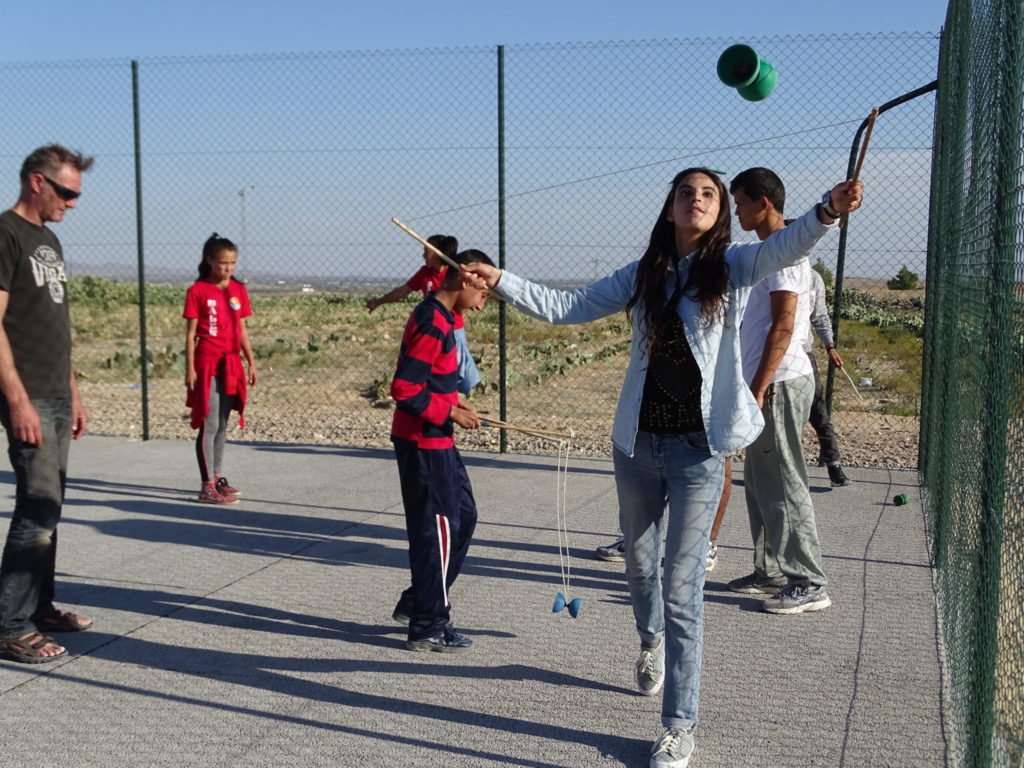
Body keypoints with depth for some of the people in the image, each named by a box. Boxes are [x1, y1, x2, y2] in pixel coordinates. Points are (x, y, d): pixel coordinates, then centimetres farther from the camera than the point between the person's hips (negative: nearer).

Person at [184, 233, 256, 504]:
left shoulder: (239, 290, 9)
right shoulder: (198, 291, -7)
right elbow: (190, 333, -6)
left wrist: (251, 362, 10)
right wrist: (190, 369, -10)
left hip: (231, 365, 6)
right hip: (207, 363, -6)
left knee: (222, 424, 14)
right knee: (209, 425, -6)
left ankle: (218, 477, 24)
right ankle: (207, 487, -4)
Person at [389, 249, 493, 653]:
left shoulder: (441, 317, 12)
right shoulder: (433, 324, -20)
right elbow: (404, 388, -24)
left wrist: (454, 402, 9)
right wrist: (450, 412, -17)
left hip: (436, 440, 10)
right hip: (423, 442, -10)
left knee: (463, 517, 17)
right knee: (438, 527, -2)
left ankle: (417, 602, 27)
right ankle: (428, 627, 10)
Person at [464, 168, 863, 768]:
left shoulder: (732, 266, -3)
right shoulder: (642, 277, 6)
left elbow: (786, 247, -24)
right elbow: (563, 308, 9)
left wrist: (829, 210, -43)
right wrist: (501, 281, 2)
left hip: (698, 449, -4)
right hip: (637, 444, 4)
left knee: (683, 590, -3)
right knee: (640, 565, 22)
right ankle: (651, 641, 54)